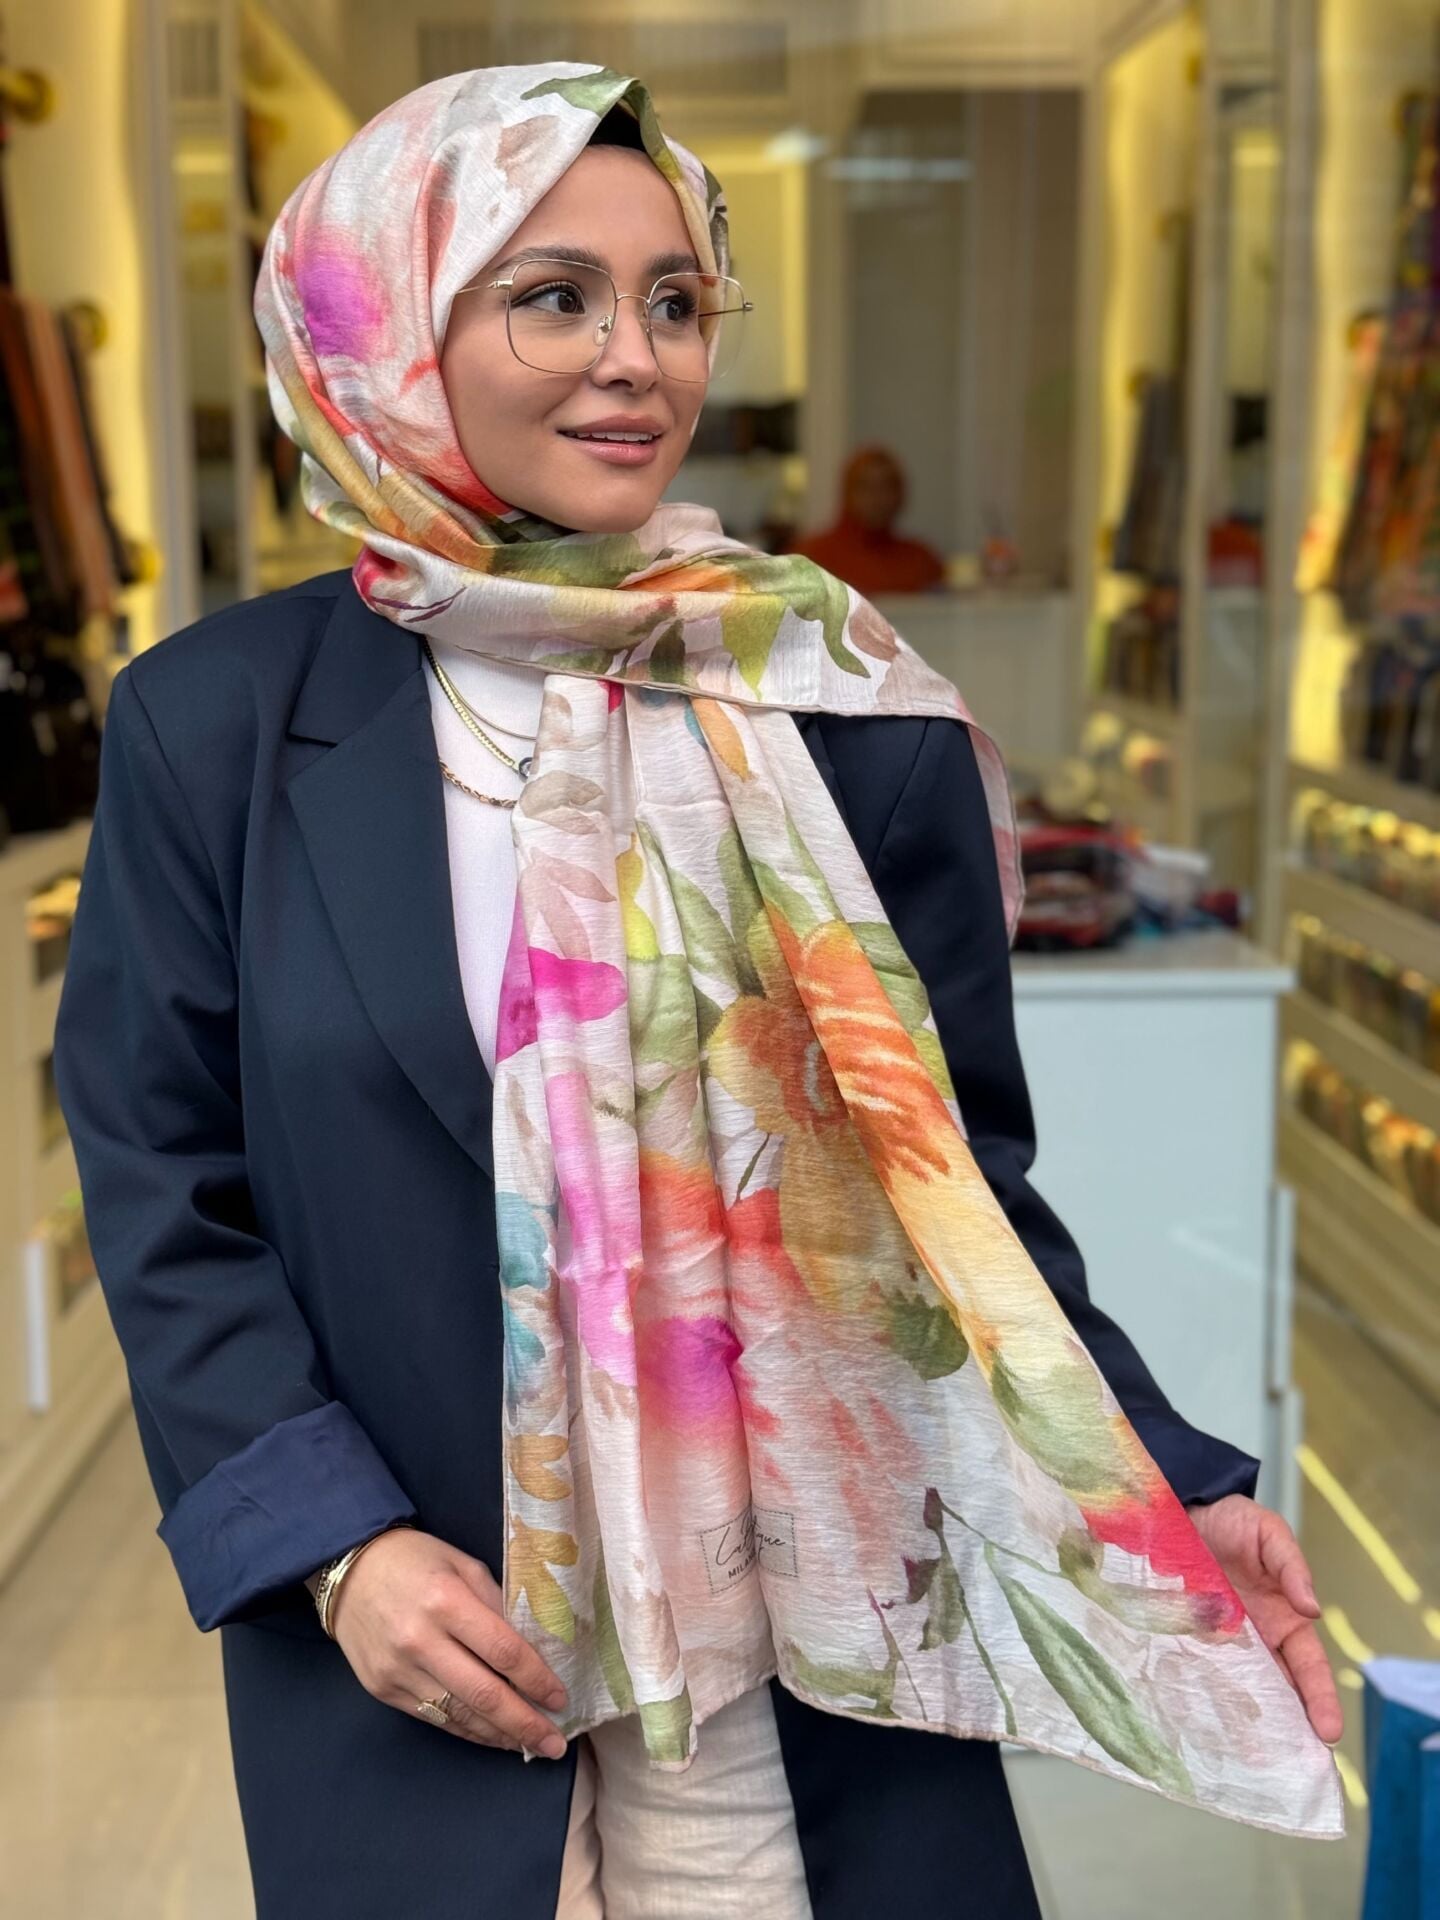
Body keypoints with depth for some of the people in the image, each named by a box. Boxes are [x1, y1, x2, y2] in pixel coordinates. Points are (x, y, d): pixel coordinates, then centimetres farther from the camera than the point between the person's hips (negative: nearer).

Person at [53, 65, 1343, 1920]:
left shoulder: (848, 712, -3)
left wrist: (1162, 1492, -9)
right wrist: (334, 1542, -12)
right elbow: (162, 1188, -2)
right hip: (412, 1651, 0)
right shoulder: (218, 723, -4)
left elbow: (961, 1172, 1)